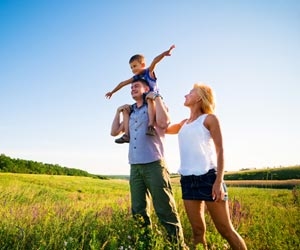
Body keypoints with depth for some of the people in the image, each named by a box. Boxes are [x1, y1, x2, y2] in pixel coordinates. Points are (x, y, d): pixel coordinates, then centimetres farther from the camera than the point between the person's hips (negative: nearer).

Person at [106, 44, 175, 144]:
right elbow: (123, 83, 23)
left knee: (149, 100, -40)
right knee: (126, 109, -1)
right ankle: (127, 134, -11)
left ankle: (150, 126, -52)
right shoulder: (135, 78, 12)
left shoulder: (149, 71, -4)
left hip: (154, 101, -7)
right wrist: (112, 92, 32)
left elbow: (155, 61, -23)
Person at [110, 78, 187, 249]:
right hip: (135, 167, 6)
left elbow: (163, 122, -18)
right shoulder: (130, 112, 20)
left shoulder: (156, 105, 4)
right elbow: (114, 132, 23)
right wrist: (119, 111, 17)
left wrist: (157, 97, -10)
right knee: (139, 212, 11)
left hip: (154, 165, -6)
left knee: (165, 210, -5)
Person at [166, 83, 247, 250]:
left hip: (208, 177, -6)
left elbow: (220, 150, -5)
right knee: (197, 230, 9)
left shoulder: (209, 118, 0)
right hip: (187, 180, 6)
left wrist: (219, 181, -15)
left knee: (226, 230, 0)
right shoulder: (184, 124, 18)